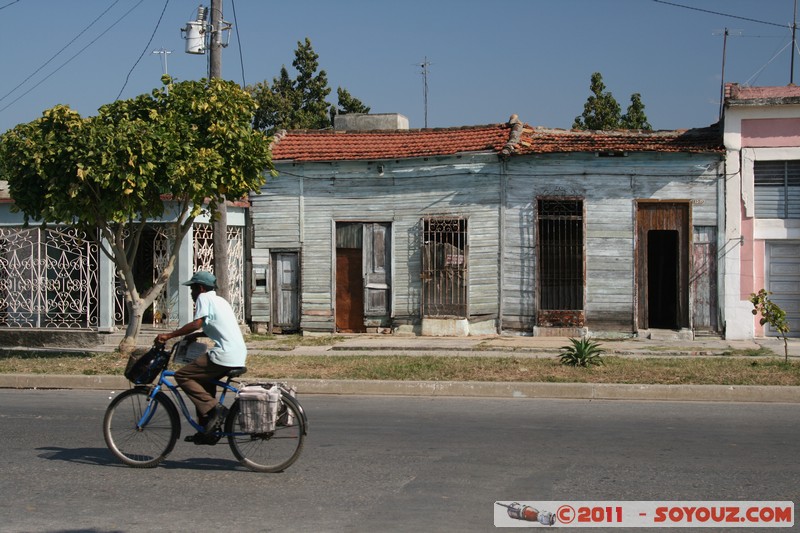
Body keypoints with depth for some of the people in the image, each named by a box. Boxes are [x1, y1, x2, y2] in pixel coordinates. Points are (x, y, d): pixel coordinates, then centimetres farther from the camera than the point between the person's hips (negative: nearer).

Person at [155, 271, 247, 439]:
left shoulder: (204, 298, -2)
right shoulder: (220, 300, 26)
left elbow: (197, 324, -16)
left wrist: (169, 335, -13)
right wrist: (194, 335, 30)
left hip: (224, 355, -10)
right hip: (240, 355, 10)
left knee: (182, 376, -5)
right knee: (204, 381, 24)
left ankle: (214, 409, -13)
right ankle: (206, 431, 22)